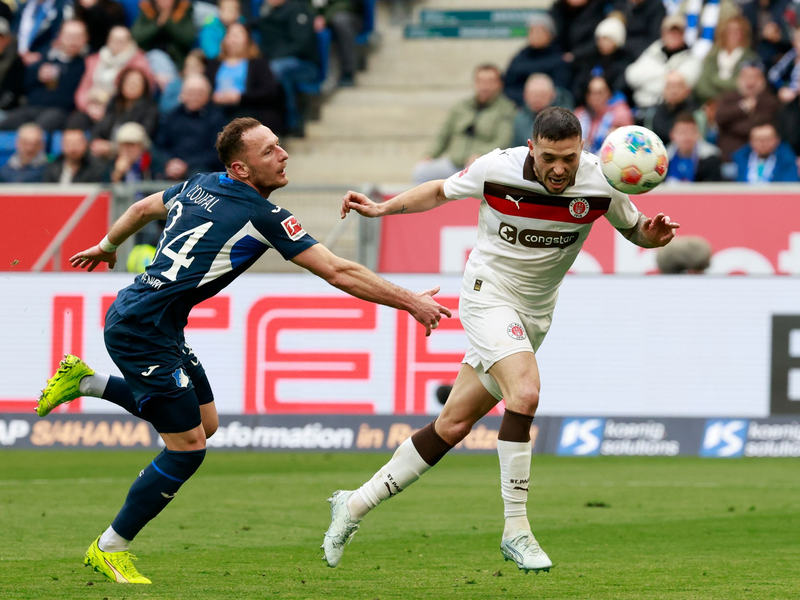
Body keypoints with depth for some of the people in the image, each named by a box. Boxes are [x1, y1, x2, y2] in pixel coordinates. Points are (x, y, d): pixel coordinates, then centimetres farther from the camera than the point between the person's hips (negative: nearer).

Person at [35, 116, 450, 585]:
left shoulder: (199, 186, 9)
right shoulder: (263, 216, -15)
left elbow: (144, 209, 28)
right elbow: (338, 272, -14)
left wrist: (108, 246, 47)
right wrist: (410, 302, -8)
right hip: (142, 331, -9)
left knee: (204, 423, 18)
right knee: (188, 448, -4)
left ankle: (85, 381, 24)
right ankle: (111, 549, 8)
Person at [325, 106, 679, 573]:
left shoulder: (600, 183, -13)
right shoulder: (497, 169, -17)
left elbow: (634, 229, 3)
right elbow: (442, 191, 3)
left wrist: (653, 234, -20)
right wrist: (381, 208, -5)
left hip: (534, 314, 4)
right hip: (488, 294, -4)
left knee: (454, 424, 6)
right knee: (525, 391, -28)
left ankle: (357, 503, 20)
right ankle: (516, 530, -21)